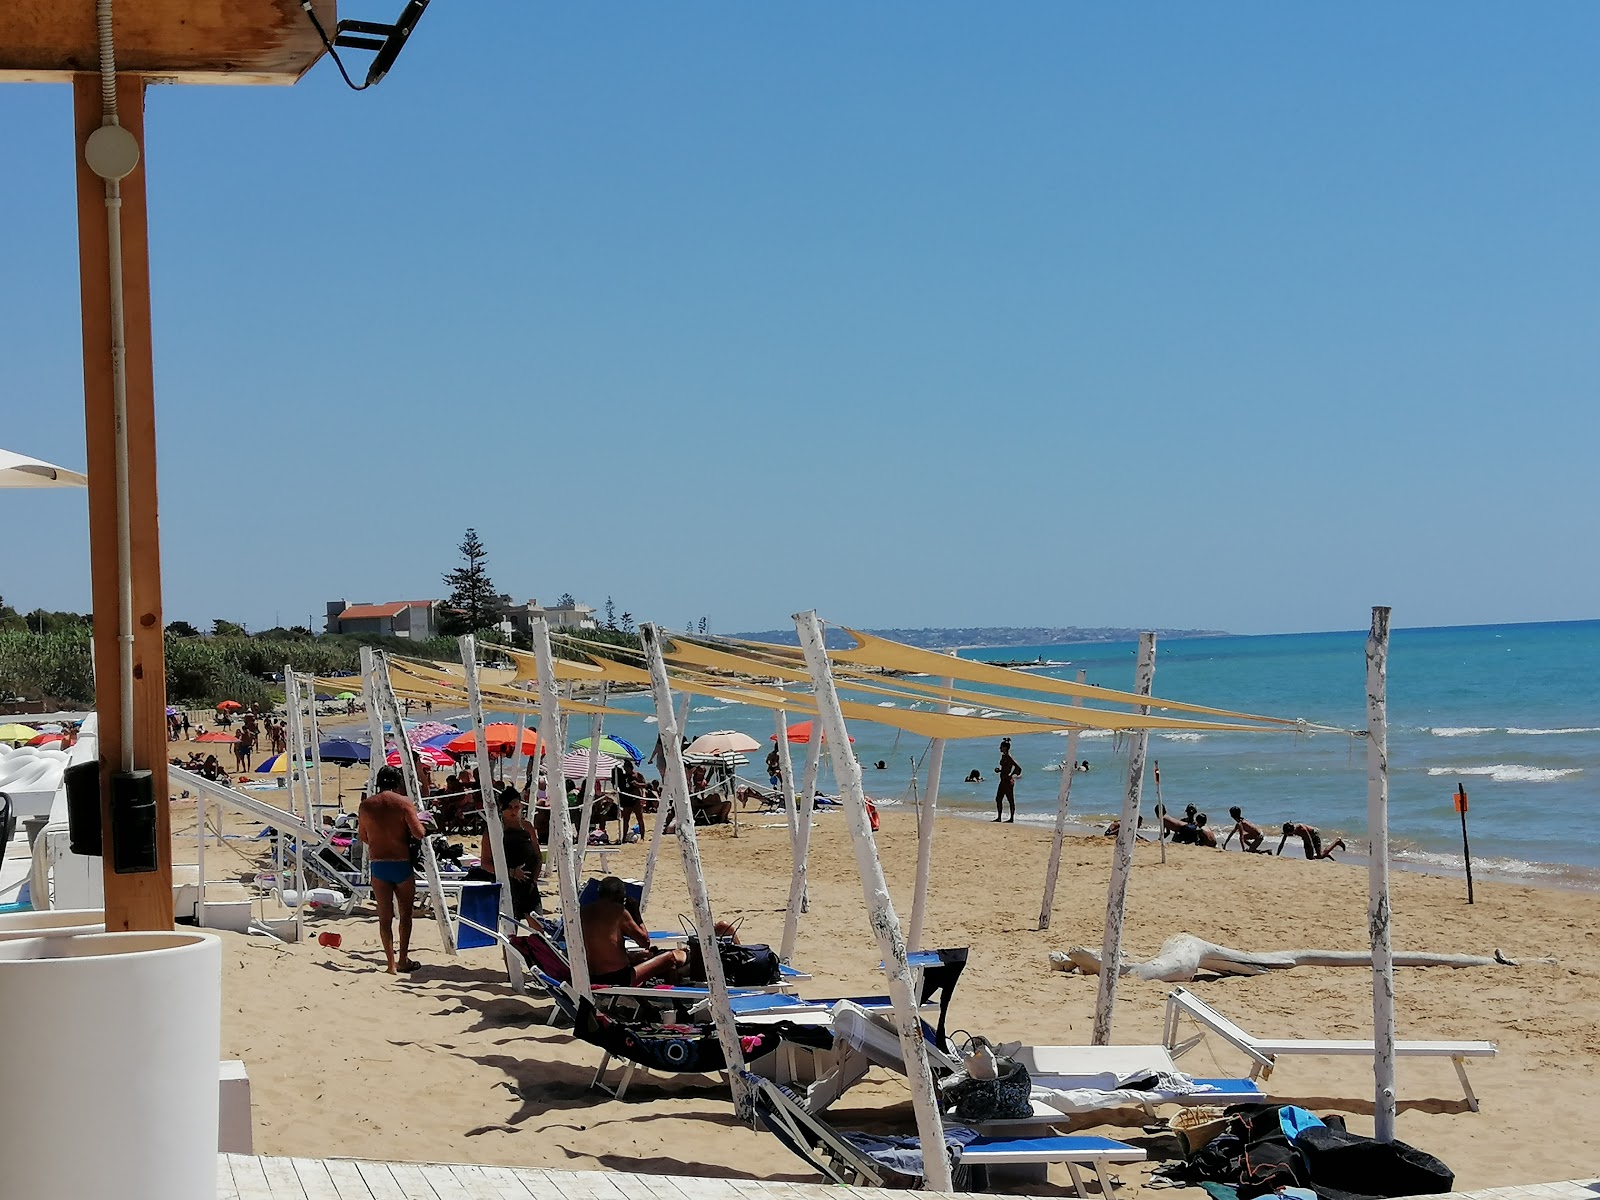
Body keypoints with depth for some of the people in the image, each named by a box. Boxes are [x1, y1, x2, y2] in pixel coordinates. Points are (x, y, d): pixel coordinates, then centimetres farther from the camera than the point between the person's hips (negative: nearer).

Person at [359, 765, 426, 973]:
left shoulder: (366, 805, 2)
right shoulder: (404, 803, -8)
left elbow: (362, 836, 11)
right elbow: (419, 833, -14)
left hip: (377, 864, 2)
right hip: (401, 863, -2)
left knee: (384, 916, 7)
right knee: (405, 913, 13)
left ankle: (391, 962, 4)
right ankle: (404, 959, 16)